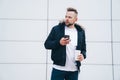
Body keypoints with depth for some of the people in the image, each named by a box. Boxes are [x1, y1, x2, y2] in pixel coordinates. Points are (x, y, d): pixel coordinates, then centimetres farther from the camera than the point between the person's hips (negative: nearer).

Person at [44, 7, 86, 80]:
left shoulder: (81, 31, 7)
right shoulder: (56, 29, -1)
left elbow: (83, 49, 15)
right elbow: (47, 44, -1)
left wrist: (83, 55, -8)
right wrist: (59, 43, -18)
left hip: (74, 71, 2)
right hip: (58, 69, -2)